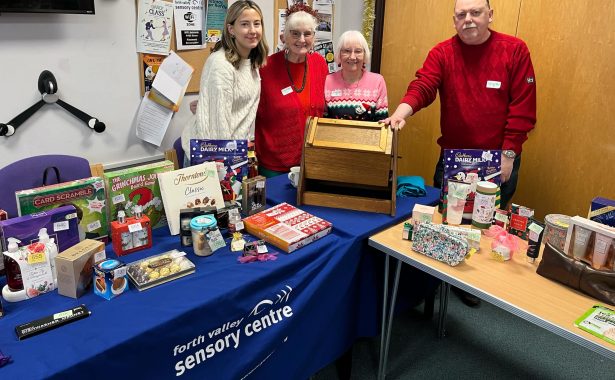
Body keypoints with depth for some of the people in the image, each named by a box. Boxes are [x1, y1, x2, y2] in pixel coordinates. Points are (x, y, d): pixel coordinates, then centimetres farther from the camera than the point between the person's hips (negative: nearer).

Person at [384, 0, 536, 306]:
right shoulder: (442, 53, -3)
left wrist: (508, 154, -12)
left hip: (498, 158, -1)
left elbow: (523, 107, -8)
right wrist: (402, 112, -41)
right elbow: (423, 86, -20)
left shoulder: (515, 49, -6)